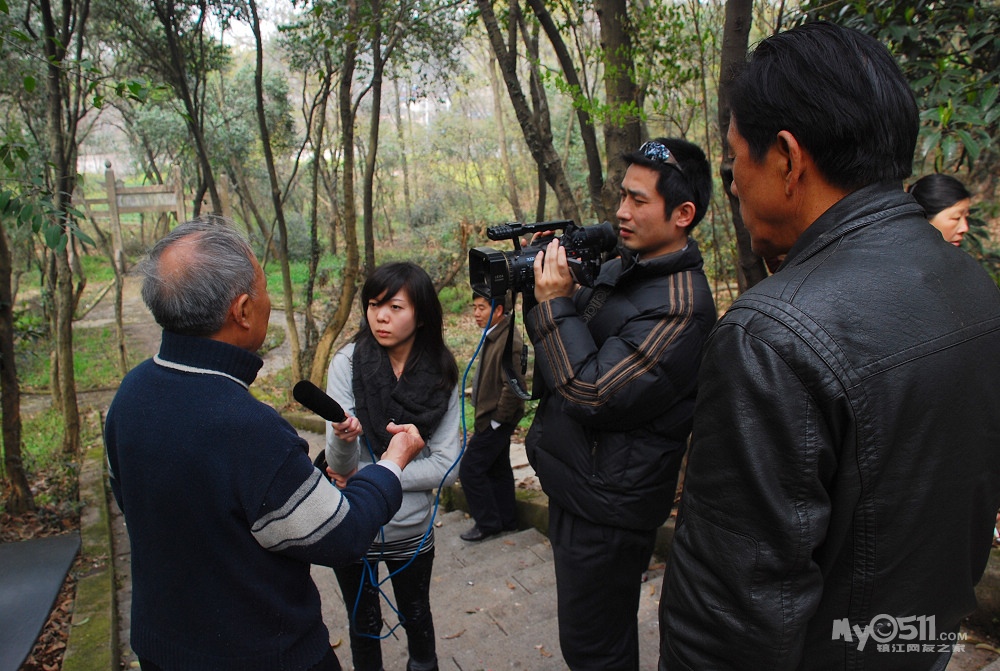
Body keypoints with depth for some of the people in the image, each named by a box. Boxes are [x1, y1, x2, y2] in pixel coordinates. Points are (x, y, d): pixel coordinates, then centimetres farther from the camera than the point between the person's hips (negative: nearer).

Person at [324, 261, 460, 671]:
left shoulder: (442, 376, -11)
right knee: (364, 624, 21)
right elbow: (341, 466, -19)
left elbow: (448, 467, -12)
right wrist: (343, 438, -41)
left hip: (412, 529, 1)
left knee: (417, 617, 25)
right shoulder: (348, 363, -15)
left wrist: (372, 476, -18)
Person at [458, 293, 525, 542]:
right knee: (498, 469, 18)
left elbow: (514, 386, -27)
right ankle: (506, 519, 31)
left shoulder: (509, 341, -23)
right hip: (491, 419, 10)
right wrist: (490, 417, 15)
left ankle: (488, 522, 10)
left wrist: (498, 419, -19)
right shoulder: (494, 335, 7)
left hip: (497, 421, -10)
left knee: (470, 469, -3)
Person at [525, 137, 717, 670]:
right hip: (577, 486, 9)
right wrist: (552, 287, -6)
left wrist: (554, 302, -21)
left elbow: (592, 395, -27)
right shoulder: (622, 267, 6)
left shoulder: (679, 305, -25)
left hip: (605, 506, -9)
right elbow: (580, 342, 12)